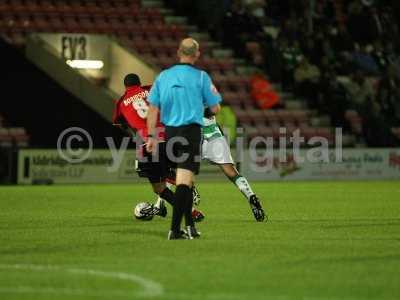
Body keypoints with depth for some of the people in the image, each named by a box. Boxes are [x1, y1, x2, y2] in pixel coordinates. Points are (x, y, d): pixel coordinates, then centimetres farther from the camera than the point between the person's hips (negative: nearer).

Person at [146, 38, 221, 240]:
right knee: (184, 179, -9)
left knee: (185, 178, 18)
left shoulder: (163, 76, 8)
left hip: (170, 132, 5)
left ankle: (189, 225, 21)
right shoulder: (200, 77, -4)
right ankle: (175, 229, -18)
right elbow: (215, 109, -1)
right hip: (191, 130, -5)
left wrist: (151, 136, 9)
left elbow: (153, 109, 6)